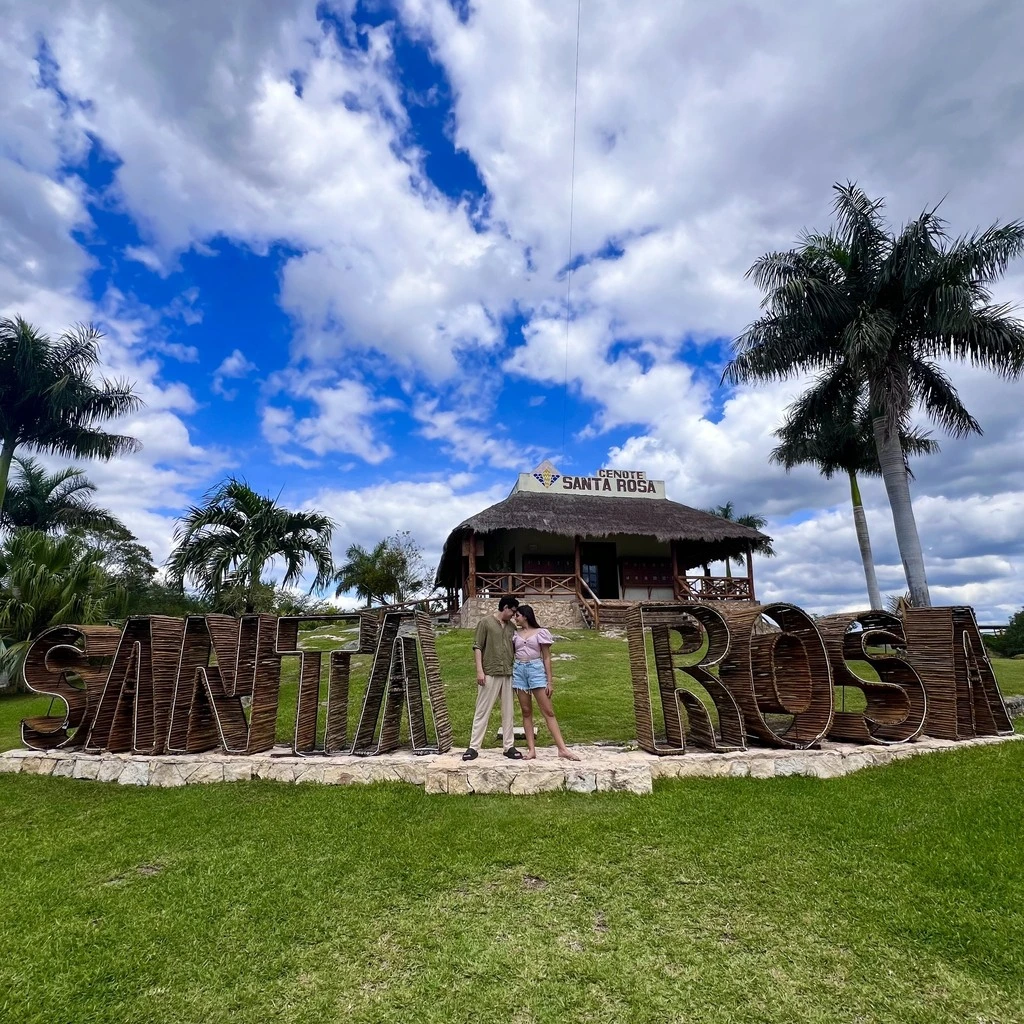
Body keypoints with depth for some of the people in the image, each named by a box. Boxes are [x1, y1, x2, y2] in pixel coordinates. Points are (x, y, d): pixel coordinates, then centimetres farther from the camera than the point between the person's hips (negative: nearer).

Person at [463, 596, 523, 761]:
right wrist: (479, 670, -14)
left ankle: (509, 746, 17)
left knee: (508, 712, 9)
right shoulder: (485, 622, -4)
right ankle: (473, 747, 8)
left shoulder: (512, 627, 12)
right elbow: (477, 647, -7)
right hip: (490, 674, -5)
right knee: (482, 711, 1)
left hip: (508, 674, 5)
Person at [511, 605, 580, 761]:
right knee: (526, 712, 5)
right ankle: (531, 749, 9)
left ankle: (562, 749, -4)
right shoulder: (515, 634, 10)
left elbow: (547, 658, -1)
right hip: (519, 671, 4)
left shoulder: (540, 632, -1)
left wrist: (549, 681, -5)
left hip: (536, 669, -4)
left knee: (548, 711, -4)